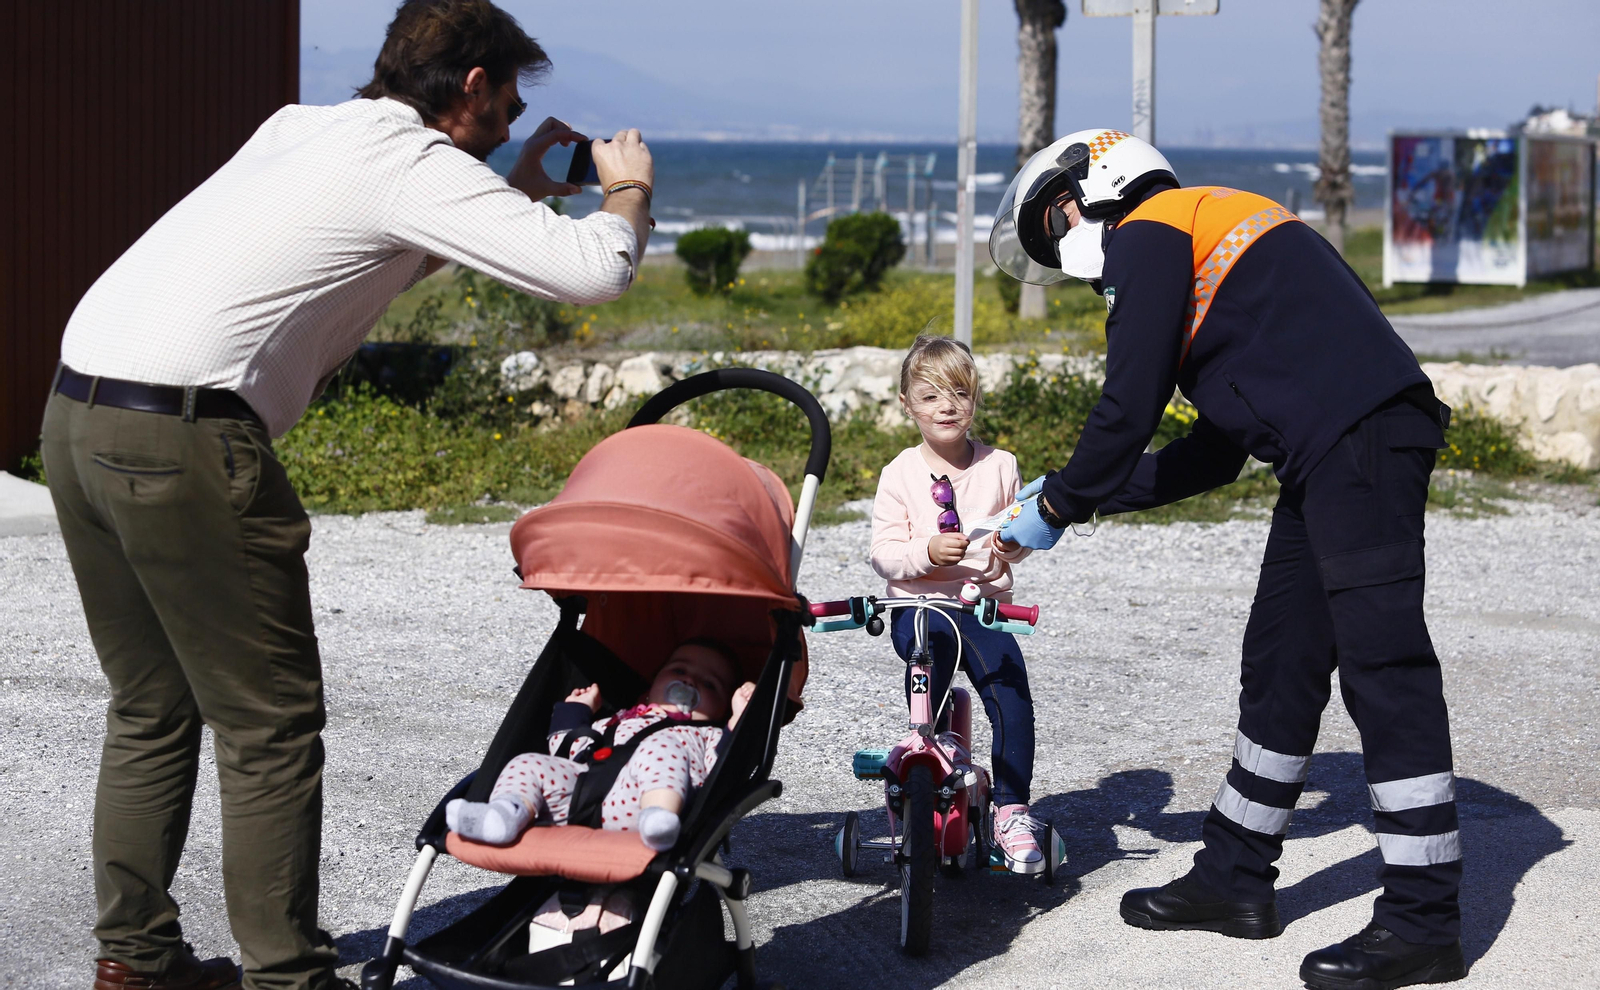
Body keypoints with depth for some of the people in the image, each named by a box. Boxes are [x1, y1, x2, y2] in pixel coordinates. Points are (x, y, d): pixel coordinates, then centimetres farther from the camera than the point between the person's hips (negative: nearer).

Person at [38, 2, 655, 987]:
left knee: (151, 709, 19)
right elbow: (594, 271, -10)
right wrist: (630, 189, 11)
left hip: (77, 412, 9)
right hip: (184, 435, -9)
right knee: (269, 724, 1)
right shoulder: (417, 161, -4)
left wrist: (514, 194, 32)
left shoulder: (300, 126, 21)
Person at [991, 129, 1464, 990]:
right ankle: (1234, 881, 23)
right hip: (1333, 455, 10)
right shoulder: (1214, 235, 30)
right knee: (1281, 662, 14)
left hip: (1358, 442, -10)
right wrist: (1084, 496, 28)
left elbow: (1128, 410, -6)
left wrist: (1057, 507, 9)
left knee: (1381, 664, -9)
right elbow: (1217, 452, 28)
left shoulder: (1148, 235, 1)